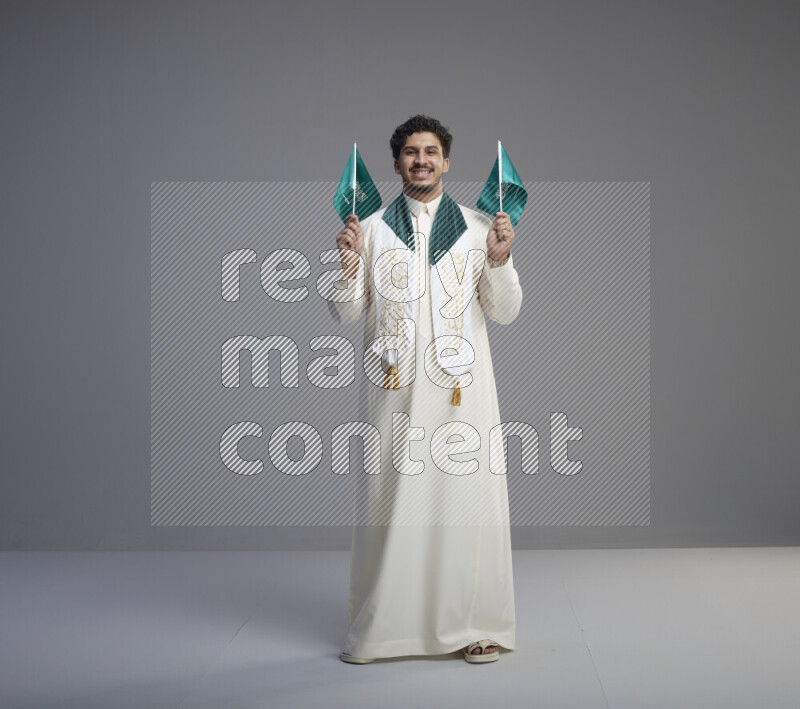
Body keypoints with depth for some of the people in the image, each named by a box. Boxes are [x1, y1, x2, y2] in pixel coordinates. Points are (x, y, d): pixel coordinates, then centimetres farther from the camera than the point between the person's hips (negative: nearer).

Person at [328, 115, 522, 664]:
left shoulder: (478, 228, 7)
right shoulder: (371, 229, 8)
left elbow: (505, 312, 4)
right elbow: (347, 314, 6)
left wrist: (499, 260, -11)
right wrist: (349, 264, -12)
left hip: (462, 387, 0)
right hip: (396, 388, 0)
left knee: (466, 498, -1)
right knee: (389, 500, 1)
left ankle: (477, 626, 12)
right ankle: (377, 628, 14)